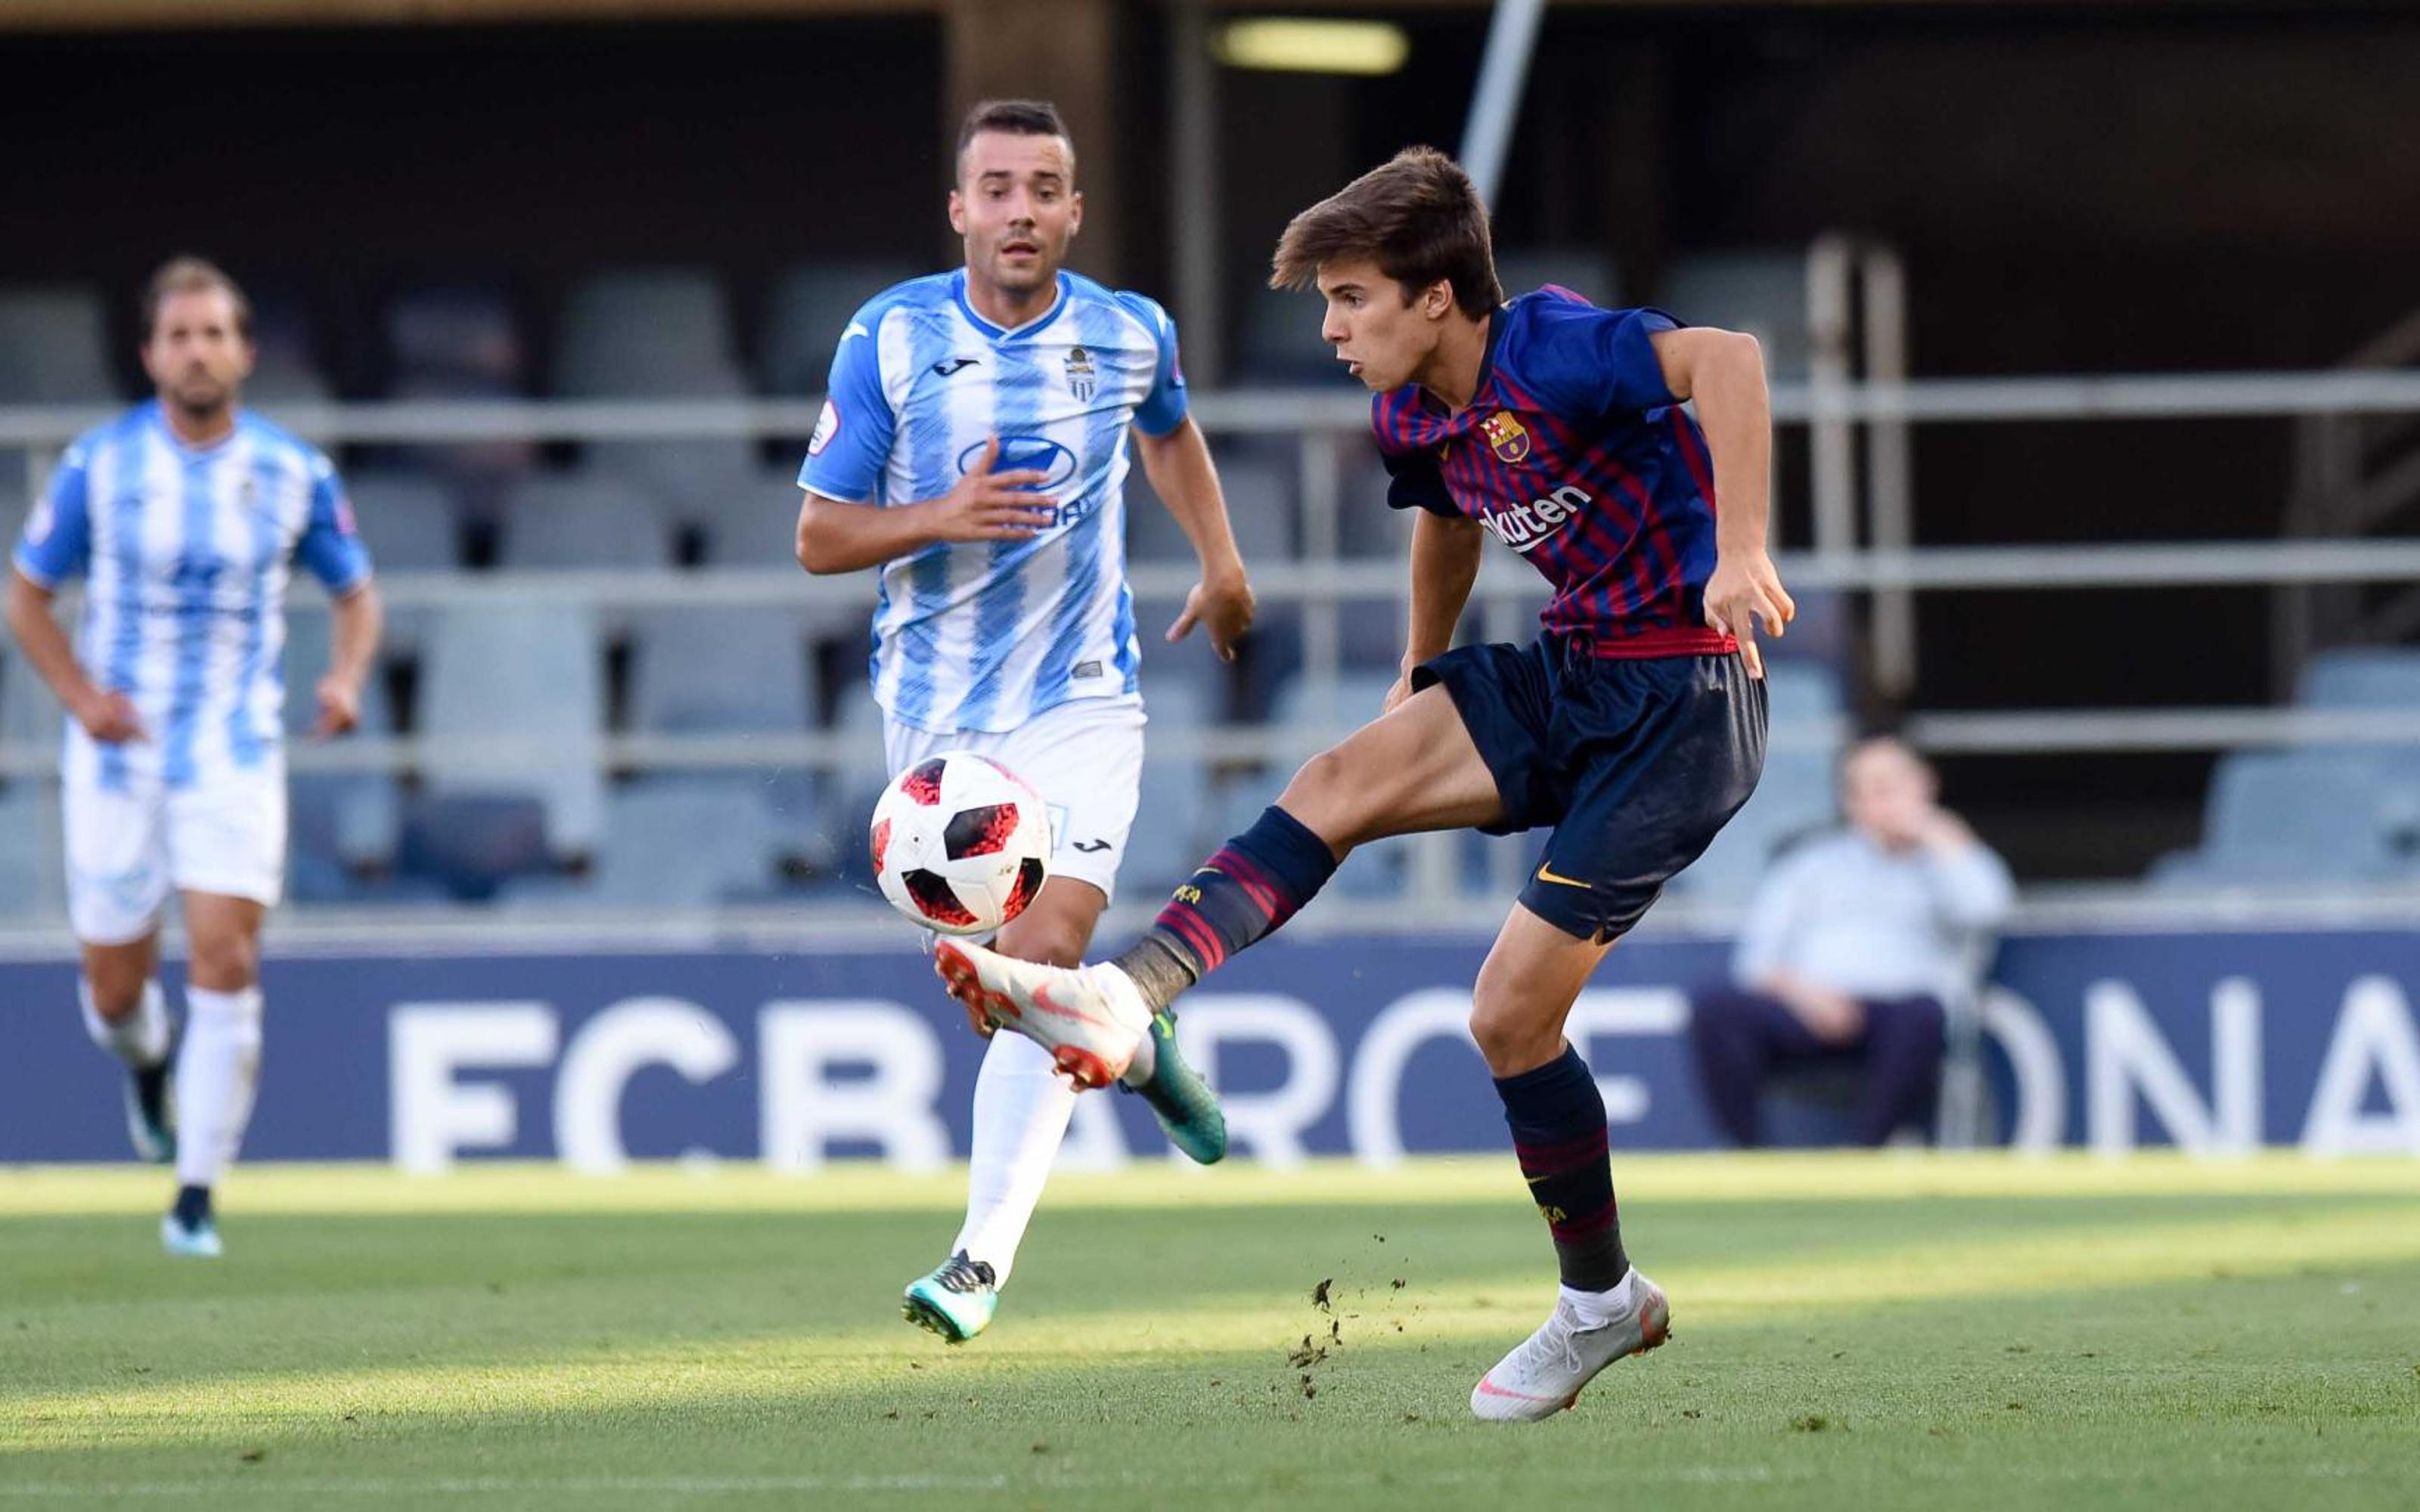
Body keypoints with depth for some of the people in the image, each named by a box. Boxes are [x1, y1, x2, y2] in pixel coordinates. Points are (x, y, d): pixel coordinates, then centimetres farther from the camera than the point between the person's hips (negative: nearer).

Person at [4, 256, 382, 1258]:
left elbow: (356, 592, 12)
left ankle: (196, 1198, -9)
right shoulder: (98, 464, -3)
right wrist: (80, 695, -10)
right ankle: (147, 1062, 44)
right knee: (114, 988, 5)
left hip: (236, 754, -1)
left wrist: (346, 678, -9)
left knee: (225, 960, -16)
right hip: (119, 754, 1)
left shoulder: (293, 472, -1)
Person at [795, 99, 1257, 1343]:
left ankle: (984, 1258, -19)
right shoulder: (890, 340, -7)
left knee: (1043, 956, -18)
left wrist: (1220, 562, 23)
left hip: (1080, 702, -1)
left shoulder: (1131, 335, -1)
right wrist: (940, 518, -21)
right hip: (937, 712, 1)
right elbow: (818, 537, -5)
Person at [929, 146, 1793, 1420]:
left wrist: (1740, 550, -42)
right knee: (1340, 781, -11)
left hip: (1681, 701, -8)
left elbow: (1724, 356, -36)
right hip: (1570, 677, 8)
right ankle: (1122, 1002, -18)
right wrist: (1420, 682, 36)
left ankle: (1600, 1303, 8)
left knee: (1512, 1009, -8)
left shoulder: (1548, 353, -21)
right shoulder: (1413, 416, 6)